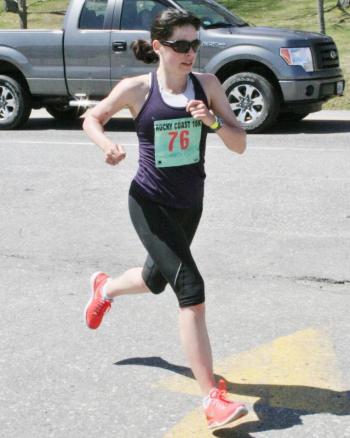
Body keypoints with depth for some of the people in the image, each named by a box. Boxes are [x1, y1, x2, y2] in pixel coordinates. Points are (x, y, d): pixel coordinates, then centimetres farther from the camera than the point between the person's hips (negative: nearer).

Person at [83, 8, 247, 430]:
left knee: (157, 279, 27)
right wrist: (106, 145, -16)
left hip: (189, 204, 5)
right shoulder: (136, 89, -13)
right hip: (150, 204, -5)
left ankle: (104, 288, 63)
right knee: (191, 291, -18)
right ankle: (212, 398, -16)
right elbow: (92, 118, 4)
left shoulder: (207, 84, -7)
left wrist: (213, 121, -26)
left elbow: (239, 145, -7)